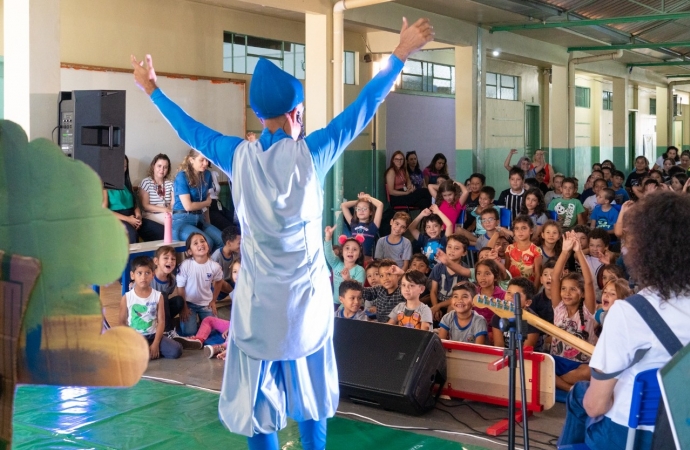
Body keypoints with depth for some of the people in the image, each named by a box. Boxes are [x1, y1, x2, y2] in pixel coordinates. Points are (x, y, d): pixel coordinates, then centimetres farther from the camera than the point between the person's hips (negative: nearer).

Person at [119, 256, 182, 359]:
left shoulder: (158, 296, -1)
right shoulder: (126, 298, -4)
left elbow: (161, 321, -3)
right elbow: (122, 323, 2)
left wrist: (155, 344, -12)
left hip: (153, 335, 1)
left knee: (176, 351, -21)